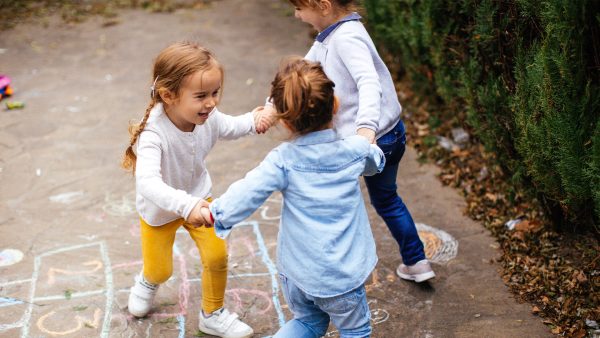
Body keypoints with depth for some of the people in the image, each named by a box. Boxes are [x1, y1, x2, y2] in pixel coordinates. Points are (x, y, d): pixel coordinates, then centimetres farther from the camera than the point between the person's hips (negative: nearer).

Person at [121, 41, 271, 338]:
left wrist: (252, 121, -21)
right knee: (160, 270, 13)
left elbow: (229, 128, -1)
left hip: (197, 197, 3)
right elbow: (148, 183, -52)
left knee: (217, 256, -3)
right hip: (160, 208, -3)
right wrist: (185, 205, -65)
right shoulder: (154, 133, -41)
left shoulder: (207, 116, -25)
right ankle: (148, 282, 53)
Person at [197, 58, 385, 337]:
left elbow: (246, 193, -18)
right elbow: (376, 162, 14)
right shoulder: (357, 149, -9)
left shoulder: (283, 160, -16)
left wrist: (214, 213, -1)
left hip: (295, 271, 1)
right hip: (340, 276, -1)